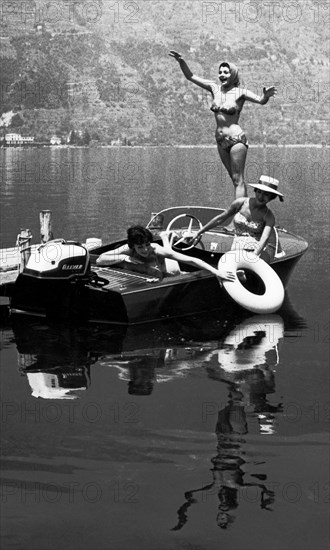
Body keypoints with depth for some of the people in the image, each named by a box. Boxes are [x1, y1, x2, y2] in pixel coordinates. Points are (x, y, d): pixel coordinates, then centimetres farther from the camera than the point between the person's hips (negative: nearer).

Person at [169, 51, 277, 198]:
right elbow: (190, 76, 5)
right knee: (235, 178, 13)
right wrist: (181, 61, -11)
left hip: (236, 139, -6)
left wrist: (266, 96, -44)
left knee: (238, 179, -8)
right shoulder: (214, 88, 5)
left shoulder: (240, 92, -9)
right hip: (221, 140, 6)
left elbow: (261, 100, -22)